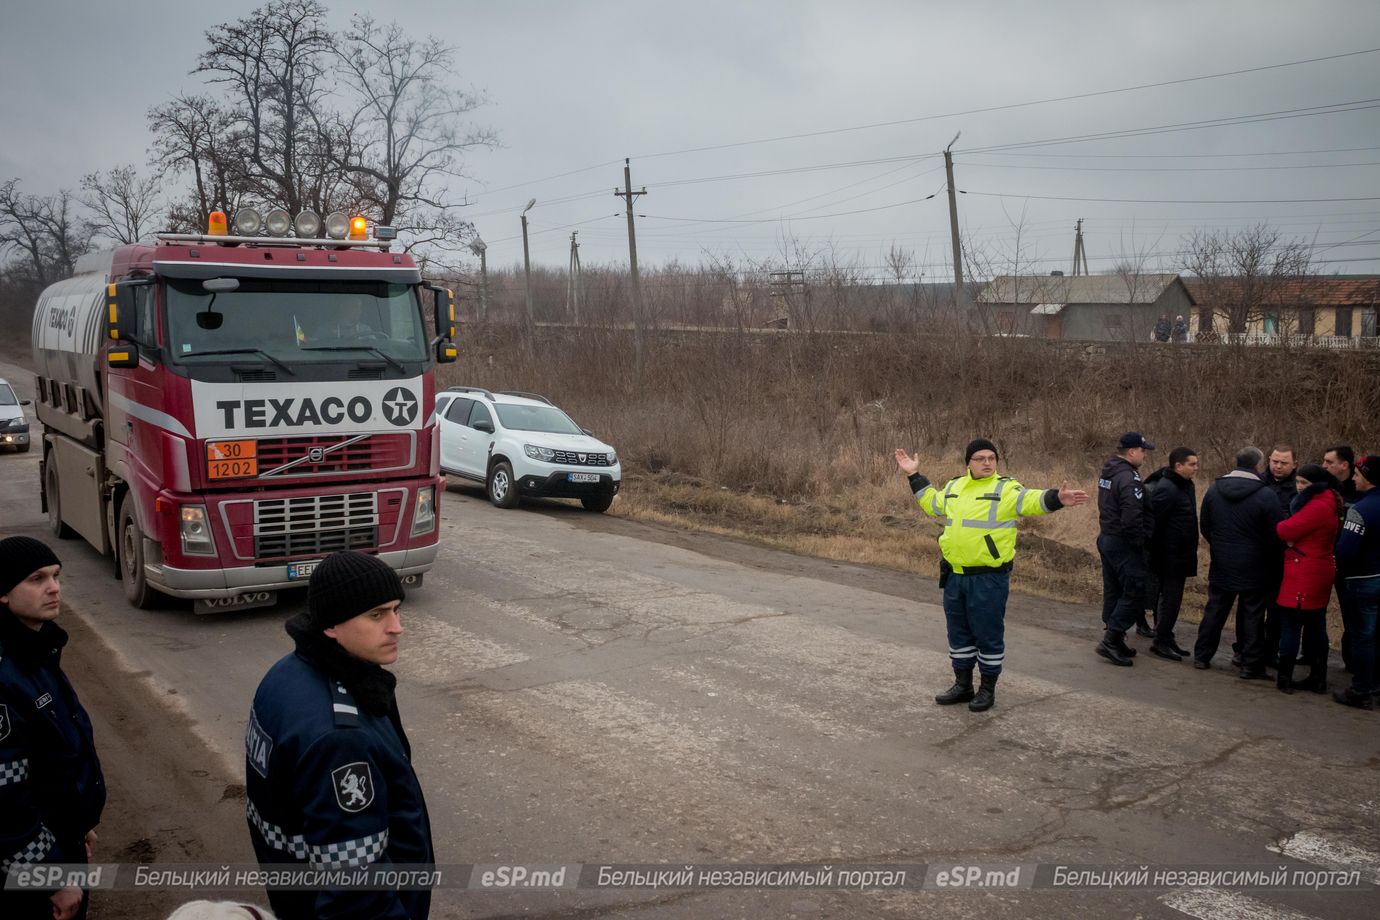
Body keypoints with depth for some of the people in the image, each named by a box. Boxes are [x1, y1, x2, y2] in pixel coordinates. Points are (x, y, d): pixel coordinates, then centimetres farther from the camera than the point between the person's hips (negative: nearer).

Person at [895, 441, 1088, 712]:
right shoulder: (954, 486, 11)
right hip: (954, 575, 6)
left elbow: (1031, 500, -24)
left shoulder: (1005, 488, -7)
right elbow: (933, 503, 28)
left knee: (988, 634, 3)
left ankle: (988, 689, 19)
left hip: (989, 578, -6)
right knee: (959, 632, 16)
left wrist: (1056, 499, -43)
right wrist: (914, 476, 28)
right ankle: (963, 685, 30)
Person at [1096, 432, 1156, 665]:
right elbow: (1131, 517, -27)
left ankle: (1113, 640, 21)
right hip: (1124, 544, -10)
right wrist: (1139, 541, -13)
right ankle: (1111, 640, -6)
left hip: (1106, 539, 10)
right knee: (1135, 592, -4)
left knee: (1113, 592, 14)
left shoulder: (1107, 473, 12)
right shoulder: (1129, 478, -20)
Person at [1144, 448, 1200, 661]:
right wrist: (1156, 555, -20)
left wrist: (1190, 554, 19)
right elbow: (1155, 523, -21)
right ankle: (1161, 641, 4)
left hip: (1180, 556, 9)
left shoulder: (1186, 485, 12)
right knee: (1170, 597, -5)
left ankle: (1166, 638, 22)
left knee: (1171, 597, 14)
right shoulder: (1166, 489, -19)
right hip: (1169, 556, -9)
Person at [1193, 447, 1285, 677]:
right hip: (1253, 568, -4)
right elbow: (1275, 534, -11)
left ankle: (1202, 656, 19)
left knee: (1214, 610, 13)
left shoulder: (1214, 490, 0)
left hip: (1221, 565, 4)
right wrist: (1267, 556, 6)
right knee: (1252, 615, 4)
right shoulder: (1265, 496, -15)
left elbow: (1204, 527, 8)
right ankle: (1251, 665, 9)